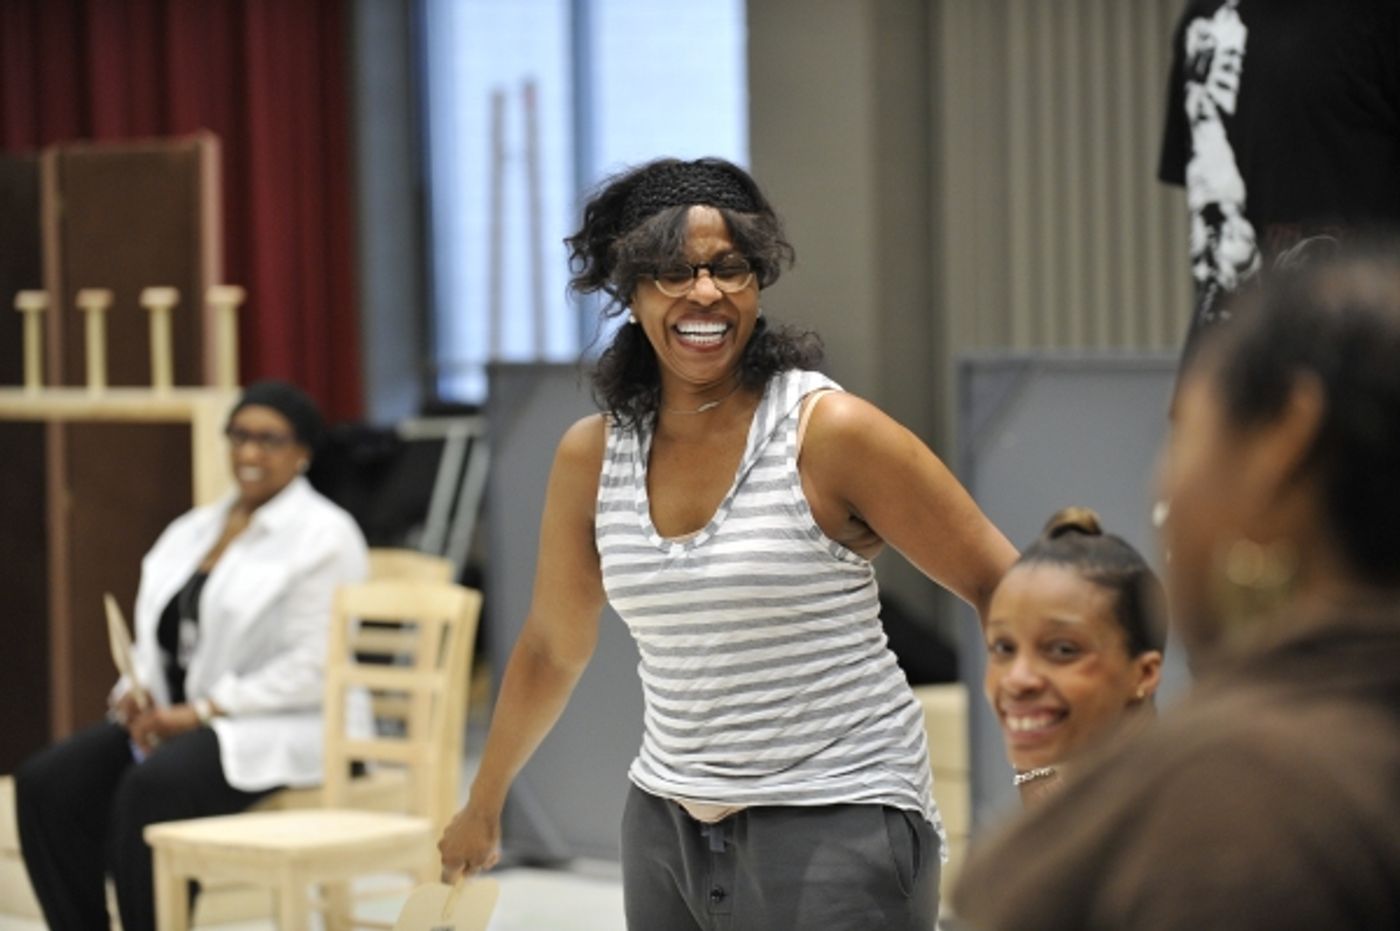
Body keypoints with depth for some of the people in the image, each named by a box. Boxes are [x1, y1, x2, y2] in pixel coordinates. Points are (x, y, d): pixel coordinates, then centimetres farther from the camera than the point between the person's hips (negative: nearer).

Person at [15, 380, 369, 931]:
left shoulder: (323, 535, -5)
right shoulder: (194, 529, 18)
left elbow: (310, 667, -14)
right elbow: (157, 637, 19)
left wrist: (198, 712, -18)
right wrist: (135, 692, -4)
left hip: (282, 729, -7)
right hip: (170, 715, 7)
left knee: (149, 787, -35)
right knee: (45, 782, -17)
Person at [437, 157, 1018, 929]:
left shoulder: (829, 432, -10)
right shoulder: (591, 455, 4)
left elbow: (998, 586, -7)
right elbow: (551, 647, 18)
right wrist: (482, 807, 27)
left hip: (836, 820, -5)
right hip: (667, 822, 5)